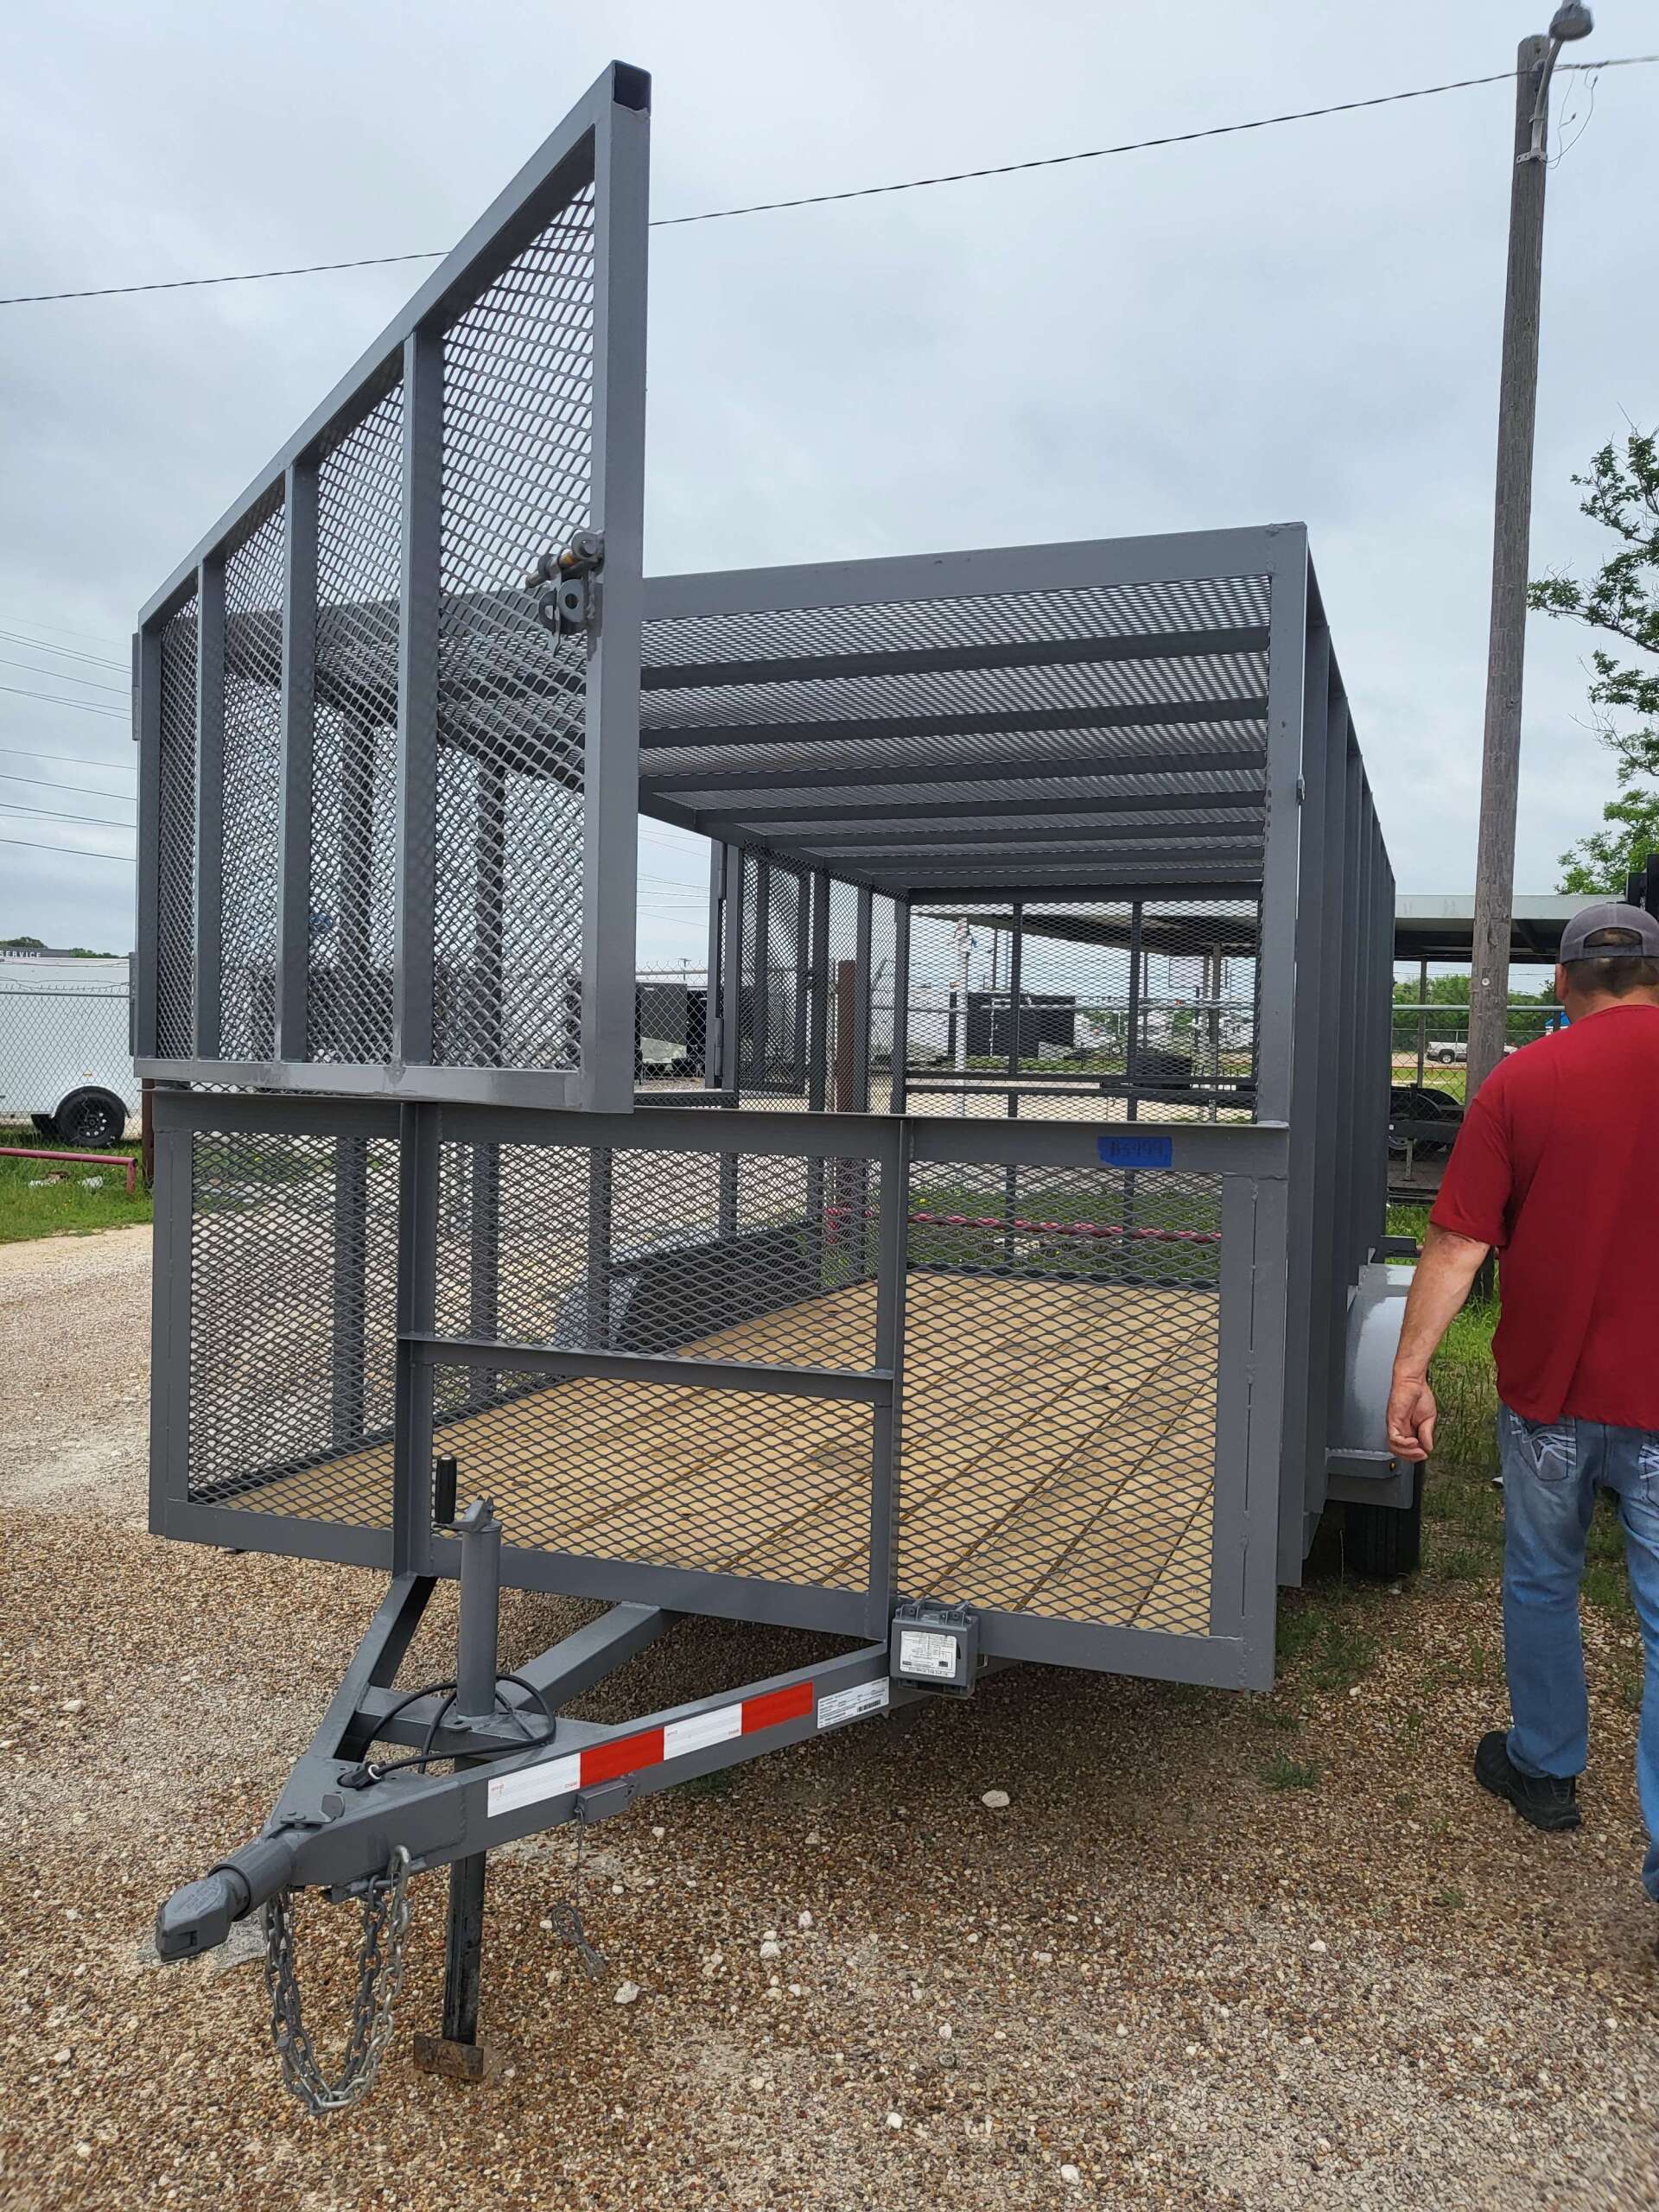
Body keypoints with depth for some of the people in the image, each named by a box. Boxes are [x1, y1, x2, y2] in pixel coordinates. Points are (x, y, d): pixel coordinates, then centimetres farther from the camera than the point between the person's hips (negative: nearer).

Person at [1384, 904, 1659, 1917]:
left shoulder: (1520, 1082, -8)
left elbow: (1458, 1244, -12)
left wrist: (1411, 1367, -8)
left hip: (1549, 1392, 0)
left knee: (1542, 1586, 19)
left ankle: (1544, 1769, 36)